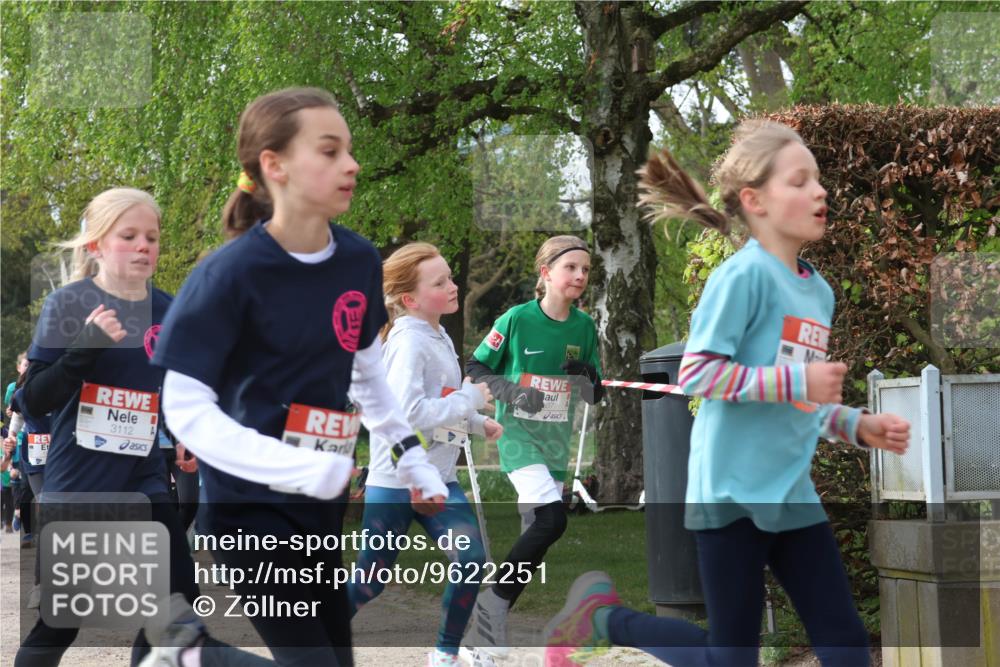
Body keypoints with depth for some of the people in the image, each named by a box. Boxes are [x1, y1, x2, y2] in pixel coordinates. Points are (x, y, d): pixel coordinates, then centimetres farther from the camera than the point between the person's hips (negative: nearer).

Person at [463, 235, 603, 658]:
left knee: (536, 529, 8)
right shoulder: (517, 319, -10)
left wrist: (584, 376, -13)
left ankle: (491, 618, 21)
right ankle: (494, 602, -10)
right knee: (552, 518, -24)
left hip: (557, 441, 6)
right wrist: (514, 392, -18)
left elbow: (596, 396, 9)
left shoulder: (584, 327, 3)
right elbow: (474, 370, -3)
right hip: (518, 433, -6)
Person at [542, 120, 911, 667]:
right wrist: (798, 381, -21)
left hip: (791, 495, 8)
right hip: (732, 492, -7)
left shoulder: (818, 291, 10)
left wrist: (859, 427, 3)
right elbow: (694, 374, -20)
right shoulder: (743, 275, -15)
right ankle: (601, 616, 22)